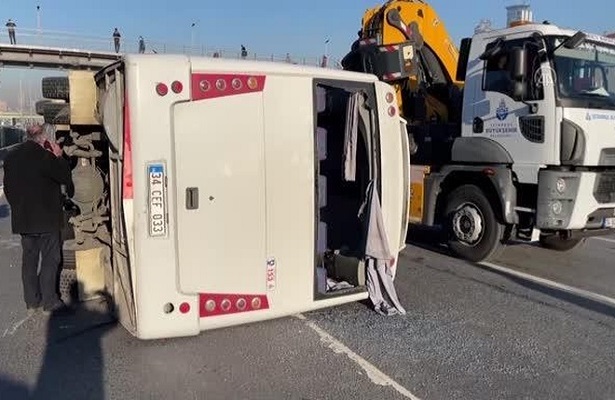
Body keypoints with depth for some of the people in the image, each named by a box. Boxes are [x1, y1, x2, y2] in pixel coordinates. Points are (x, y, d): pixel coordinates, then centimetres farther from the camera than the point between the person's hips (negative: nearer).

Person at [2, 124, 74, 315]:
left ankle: (31, 302, 20)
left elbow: (7, 188, 14)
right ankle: (49, 302, 6)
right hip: (46, 218, -7)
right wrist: (59, 156, -2)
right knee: (50, 259, 2)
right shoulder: (43, 156, -17)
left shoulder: (10, 157, 8)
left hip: (22, 219, 7)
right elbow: (65, 177, -11)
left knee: (29, 259, 13)